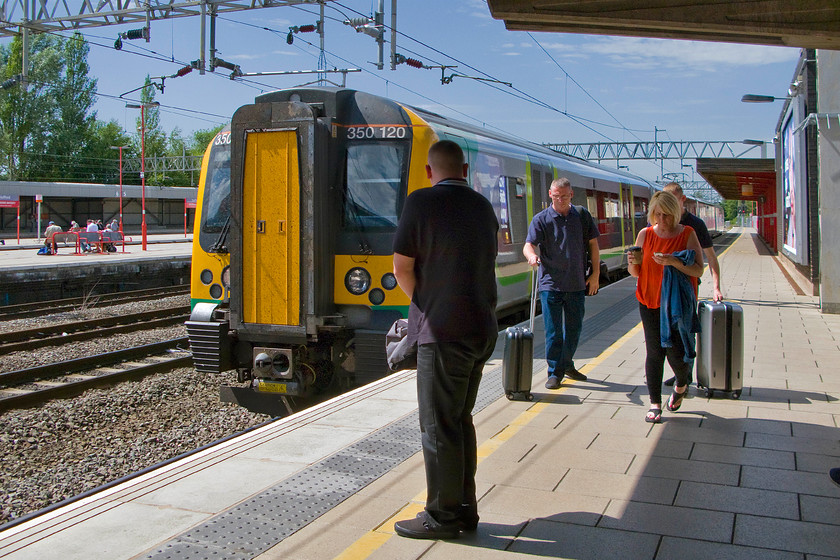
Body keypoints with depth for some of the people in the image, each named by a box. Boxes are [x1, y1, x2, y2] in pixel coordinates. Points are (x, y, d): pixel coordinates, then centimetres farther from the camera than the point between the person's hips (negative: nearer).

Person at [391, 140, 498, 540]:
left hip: (443, 331, -7)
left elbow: (401, 269, -9)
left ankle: (442, 516, 11)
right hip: (482, 329, 7)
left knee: (439, 426, 2)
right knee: (461, 420, 17)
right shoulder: (483, 207, 11)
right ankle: (465, 509, 24)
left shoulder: (421, 202, -8)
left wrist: (423, 303, 8)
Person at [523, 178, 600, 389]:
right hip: (551, 284, -3)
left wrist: (595, 272, 5)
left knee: (574, 328, 14)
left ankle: (567, 365, 32)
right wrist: (532, 256, -38)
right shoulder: (541, 219, -3)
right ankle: (554, 372, 9)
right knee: (553, 331, -1)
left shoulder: (582, 215, 6)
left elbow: (593, 244, 10)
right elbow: (529, 244, -15)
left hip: (577, 284, 3)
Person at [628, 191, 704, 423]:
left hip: (678, 303, -2)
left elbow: (698, 270, -9)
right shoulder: (645, 235, 4)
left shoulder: (687, 234, -3)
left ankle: (681, 386, 29)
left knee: (675, 352, -5)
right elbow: (636, 273, 9)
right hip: (650, 302, 2)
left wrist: (674, 262, -25)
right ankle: (655, 404, 11)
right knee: (654, 352, 2)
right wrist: (633, 263, -15)